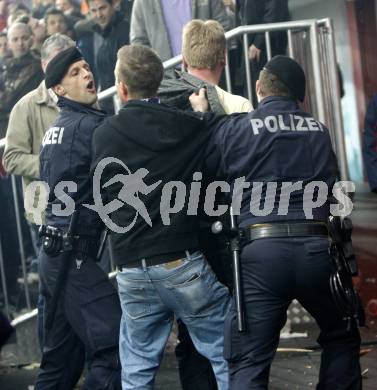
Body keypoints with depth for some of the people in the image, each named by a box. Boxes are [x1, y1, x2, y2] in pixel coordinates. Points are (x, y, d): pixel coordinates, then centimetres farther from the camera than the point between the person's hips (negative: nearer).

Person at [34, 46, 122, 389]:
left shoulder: (57, 127, 17)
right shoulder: (90, 125, -11)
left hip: (54, 253, 10)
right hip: (77, 253, -10)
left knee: (61, 359, 14)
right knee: (114, 349, -13)